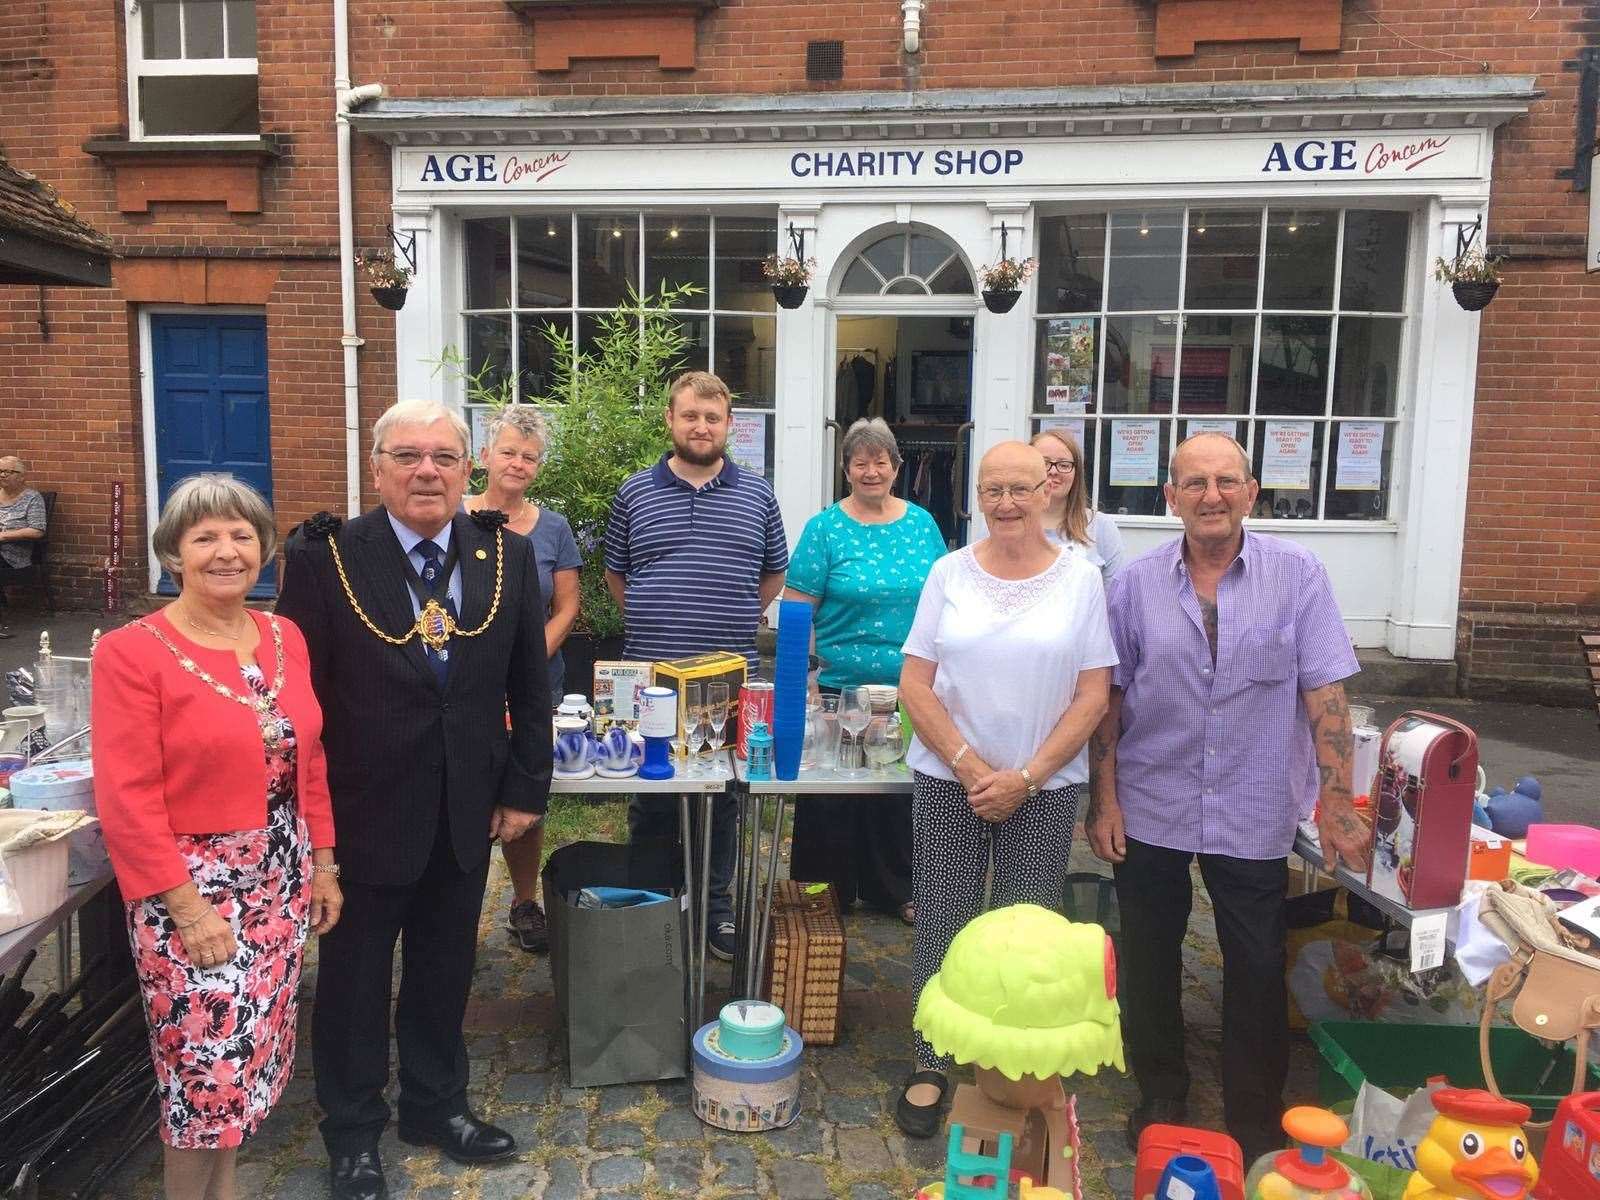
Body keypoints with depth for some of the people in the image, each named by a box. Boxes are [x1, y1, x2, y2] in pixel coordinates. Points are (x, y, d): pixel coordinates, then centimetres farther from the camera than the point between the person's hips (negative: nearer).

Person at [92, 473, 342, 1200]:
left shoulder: (287, 639, 4)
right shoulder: (131, 652, -14)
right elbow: (126, 800, -15)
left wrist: (323, 861, 10)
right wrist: (187, 907, -16)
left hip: (279, 879, 6)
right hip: (192, 888, -5)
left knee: (251, 1057, 15)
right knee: (208, 1069, 2)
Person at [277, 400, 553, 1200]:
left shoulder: (509, 556, -2)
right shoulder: (324, 557, -11)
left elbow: (530, 685, 4)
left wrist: (525, 788, 2)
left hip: (467, 812, 3)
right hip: (361, 813, -2)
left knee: (445, 972, 19)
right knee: (353, 979, 15)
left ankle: (436, 1105, 41)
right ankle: (352, 1131, 36)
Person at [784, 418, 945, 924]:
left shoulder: (922, 523, 7)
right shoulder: (825, 528, -4)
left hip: (910, 691, 3)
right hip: (840, 688, -3)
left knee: (901, 791, 12)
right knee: (833, 795, 5)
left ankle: (896, 891, 29)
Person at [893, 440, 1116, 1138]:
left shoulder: (1081, 578, 0)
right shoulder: (949, 573, 1)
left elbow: (1093, 695, -2)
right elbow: (915, 684, -1)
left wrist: (1025, 777, -10)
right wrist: (971, 767, -10)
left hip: (1044, 787, 0)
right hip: (949, 780, 1)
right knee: (943, 925, 5)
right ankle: (931, 1064, 24)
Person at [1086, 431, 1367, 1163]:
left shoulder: (1297, 576, -6)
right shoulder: (1137, 583, -3)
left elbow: (1325, 695, -6)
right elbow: (1109, 697, 0)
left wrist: (1338, 805, -9)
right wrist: (1104, 801, -3)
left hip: (1254, 815, -1)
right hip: (1151, 809, 1)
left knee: (1257, 970, 10)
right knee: (1149, 964, 14)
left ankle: (1255, 1123, 29)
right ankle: (1159, 1101, 35)